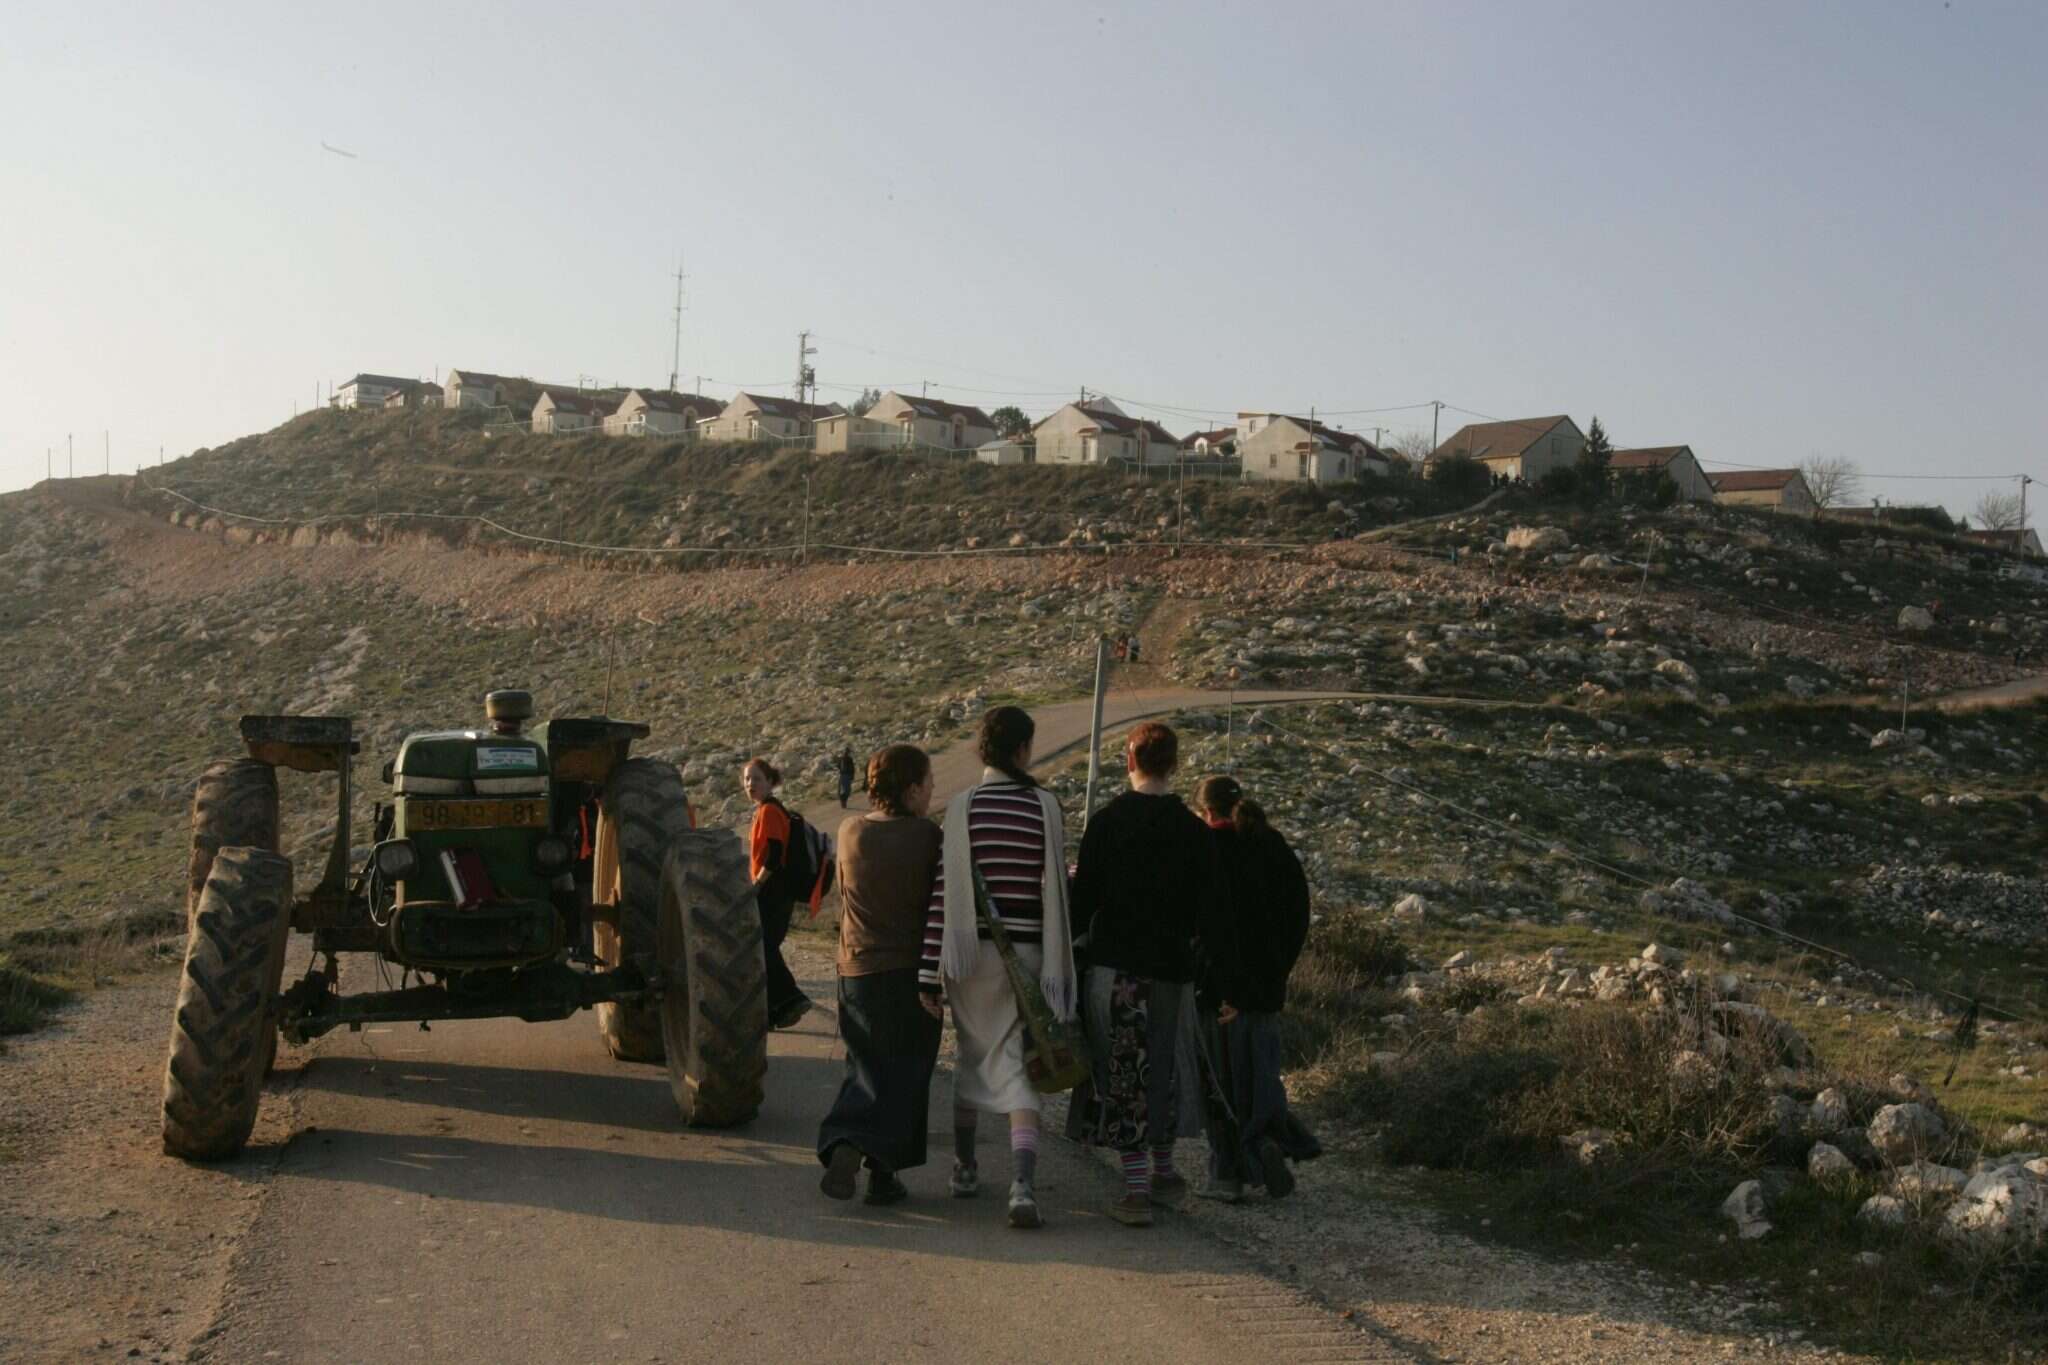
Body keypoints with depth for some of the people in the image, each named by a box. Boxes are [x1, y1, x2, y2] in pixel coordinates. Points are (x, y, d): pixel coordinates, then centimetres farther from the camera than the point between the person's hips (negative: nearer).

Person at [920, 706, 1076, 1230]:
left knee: (973, 1055, 20)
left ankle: (964, 1167, 32)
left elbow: (944, 891, -7)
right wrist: (1060, 963, 8)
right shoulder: (1045, 806, -2)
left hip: (972, 953, 1)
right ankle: (1023, 1183, -17)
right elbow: (1057, 888, -1)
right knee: (1017, 1068, 1)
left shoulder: (962, 807, -4)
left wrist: (931, 970, -4)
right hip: (1027, 953, -1)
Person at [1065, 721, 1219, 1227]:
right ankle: (1162, 1171, 30)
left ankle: (1136, 1187, 0)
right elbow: (1206, 910, 3)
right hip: (1169, 963, 3)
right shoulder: (1194, 831, 0)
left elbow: (1085, 896, -8)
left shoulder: (1105, 821, -7)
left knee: (1121, 1072, 1)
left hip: (1112, 962, -3)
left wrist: (1070, 939, 9)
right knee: (1162, 1067, 17)